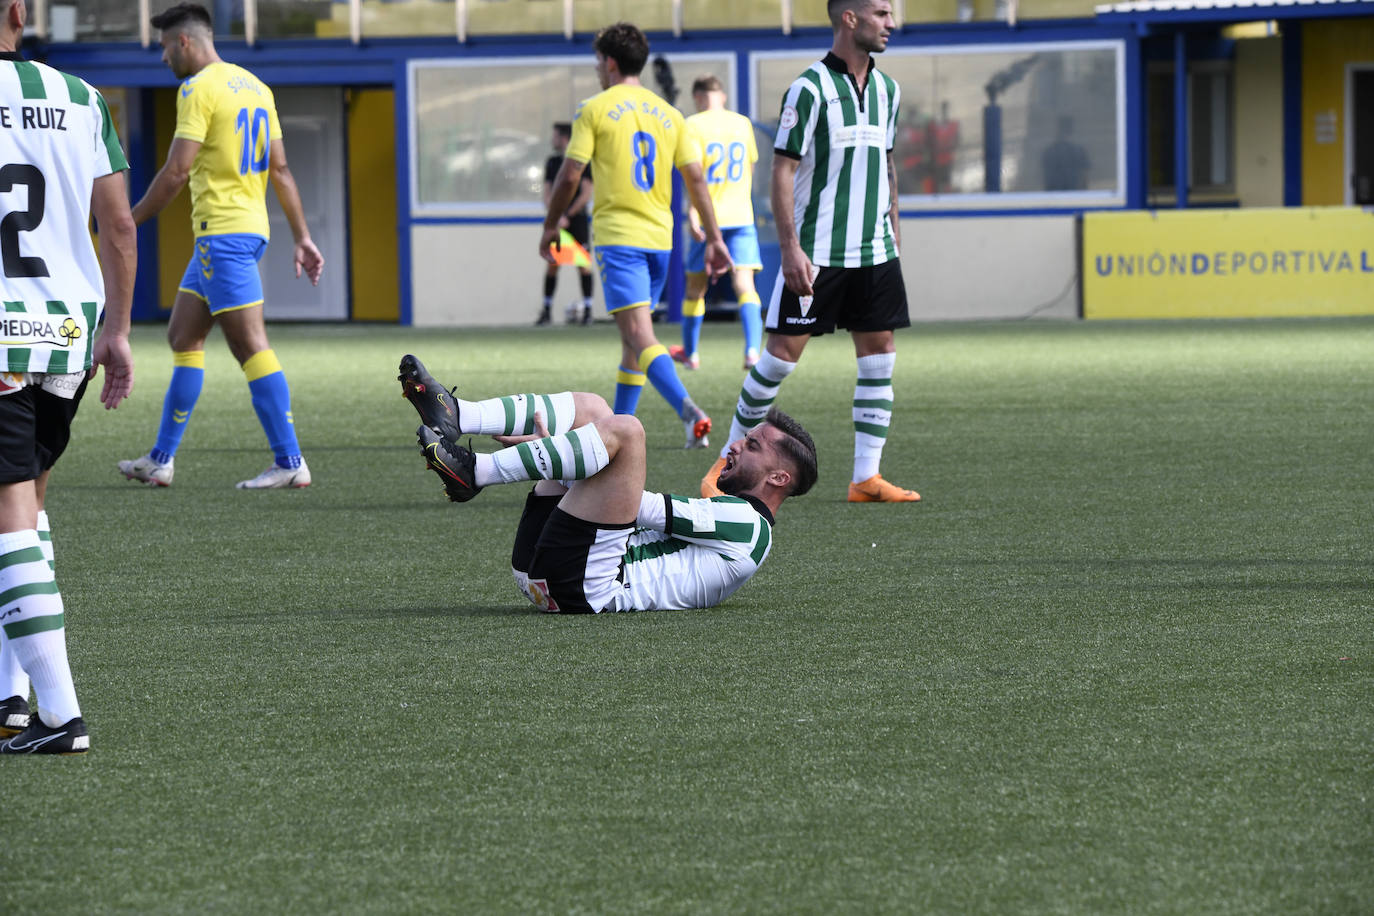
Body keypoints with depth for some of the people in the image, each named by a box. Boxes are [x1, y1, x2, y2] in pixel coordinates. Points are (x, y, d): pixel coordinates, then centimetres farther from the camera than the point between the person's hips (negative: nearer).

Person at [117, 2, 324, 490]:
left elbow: (177, 171, -16)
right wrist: (302, 238, 17)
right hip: (249, 228, 10)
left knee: (250, 346, -9)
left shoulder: (199, 88, -12)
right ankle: (161, 460, 18)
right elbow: (280, 169, 16)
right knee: (183, 339, 15)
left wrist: (128, 222, -7)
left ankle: (290, 463, -11)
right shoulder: (254, 86, 15)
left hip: (222, 231, -10)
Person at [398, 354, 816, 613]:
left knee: (623, 428, -21)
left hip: (590, 586, -9)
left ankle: (472, 471, -24)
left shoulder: (748, 525, 5)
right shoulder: (728, 513, 34)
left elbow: (658, 512, -3)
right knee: (590, 407, 14)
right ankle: (453, 417, -10)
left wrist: (553, 456, -3)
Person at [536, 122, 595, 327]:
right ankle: (547, 311, 5)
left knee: (583, 263, -6)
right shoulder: (552, 162, 13)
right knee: (551, 263, 0)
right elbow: (547, 192, 11)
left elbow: (586, 193, -7)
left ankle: (587, 310, -3)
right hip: (558, 221, 4)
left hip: (577, 219, -4)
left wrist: (568, 216, -12)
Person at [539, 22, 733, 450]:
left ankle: (690, 412, -34)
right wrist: (714, 238, 9)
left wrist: (550, 226, 8)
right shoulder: (667, 114, 11)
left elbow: (570, 176, -6)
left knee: (639, 335, -14)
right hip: (659, 238, 6)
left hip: (617, 237, -6)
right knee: (633, 336, 18)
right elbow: (696, 178, 6)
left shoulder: (594, 110, -3)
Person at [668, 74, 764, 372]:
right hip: (741, 216, 2)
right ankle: (752, 350, -26)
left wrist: (693, 214, -18)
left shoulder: (694, 125, -4)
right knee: (744, 284, -6)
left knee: (695, 288, 13)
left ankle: (690, 353, 25)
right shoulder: (743, 124, 9)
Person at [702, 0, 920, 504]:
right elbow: (783, 169, -11)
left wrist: (893, 229, 18)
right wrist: (790, 247, -17)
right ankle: (731, 462, 7)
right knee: (783, 352, -5)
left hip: (874, 251, 6)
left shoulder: (886, 89, 11)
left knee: (879, 355, 2)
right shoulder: (810, 88, -11)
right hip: (816, 251, -6)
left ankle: (866, 477, 5)